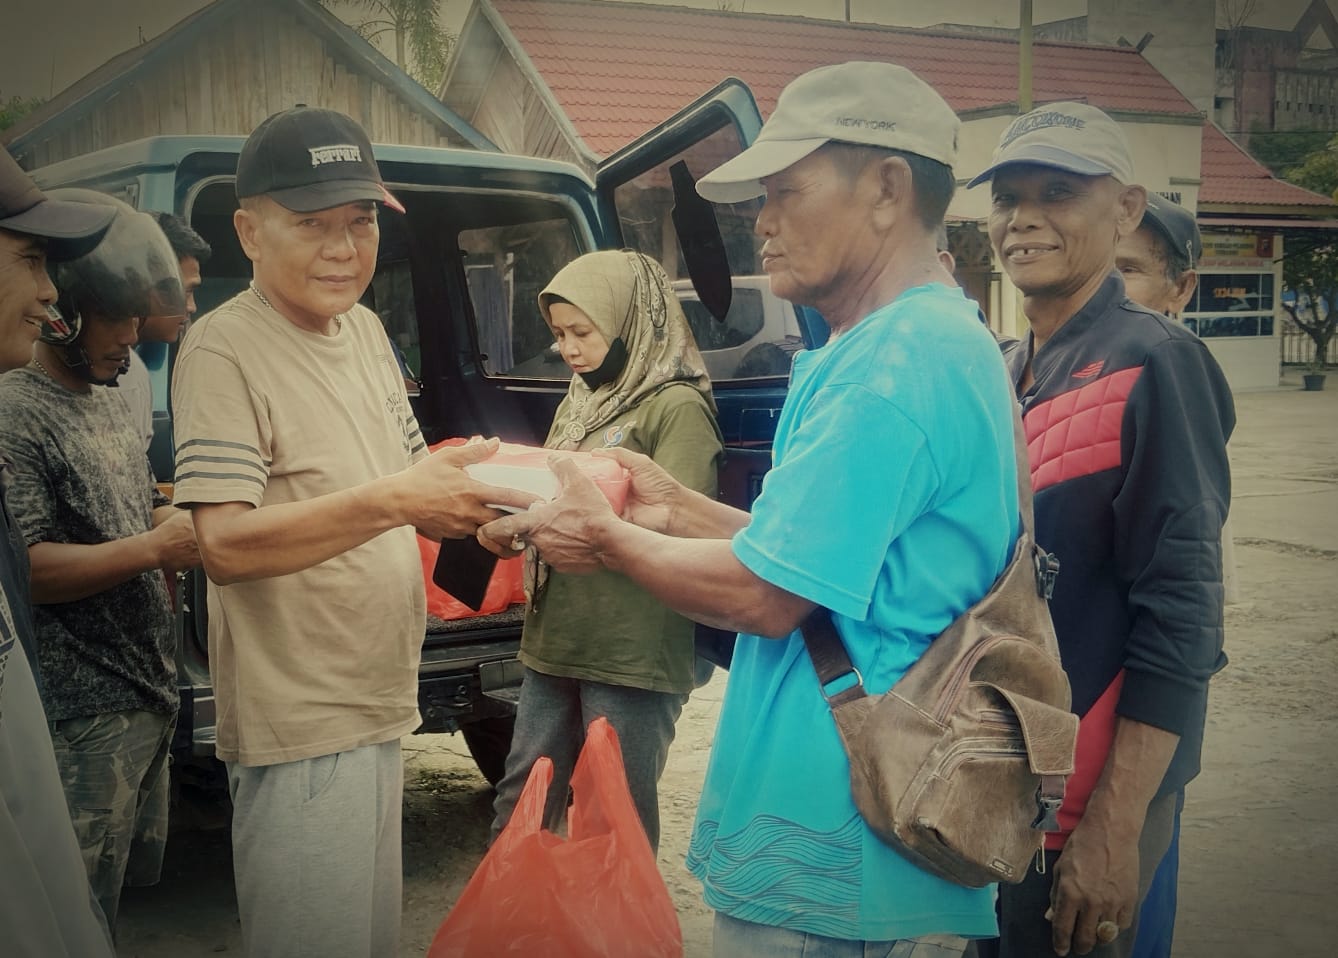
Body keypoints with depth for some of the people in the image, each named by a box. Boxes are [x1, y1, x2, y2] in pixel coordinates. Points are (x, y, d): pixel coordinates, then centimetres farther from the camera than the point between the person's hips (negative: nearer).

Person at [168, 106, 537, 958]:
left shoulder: (364, 328, 9)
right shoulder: (224, 351, -15)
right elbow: (224, 546, -24)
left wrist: (466, 484, -4)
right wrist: (393, 501, -35)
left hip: (378, 704, 8)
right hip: (300, 725, -8)